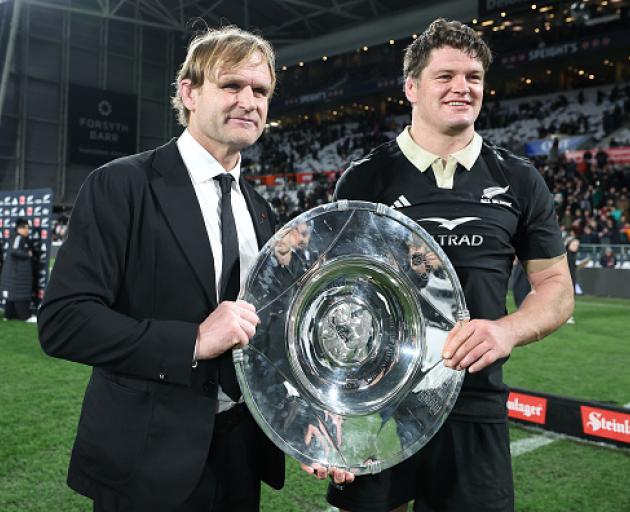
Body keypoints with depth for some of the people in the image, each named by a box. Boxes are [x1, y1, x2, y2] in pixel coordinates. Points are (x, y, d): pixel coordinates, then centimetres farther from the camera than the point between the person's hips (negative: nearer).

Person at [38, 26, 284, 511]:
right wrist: (193, 340, -25)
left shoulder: (259, 209, 8)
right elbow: (63, 320, -18)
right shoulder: (121, 186, -12)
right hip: (149, 459, -5)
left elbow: (265, 328, 10)